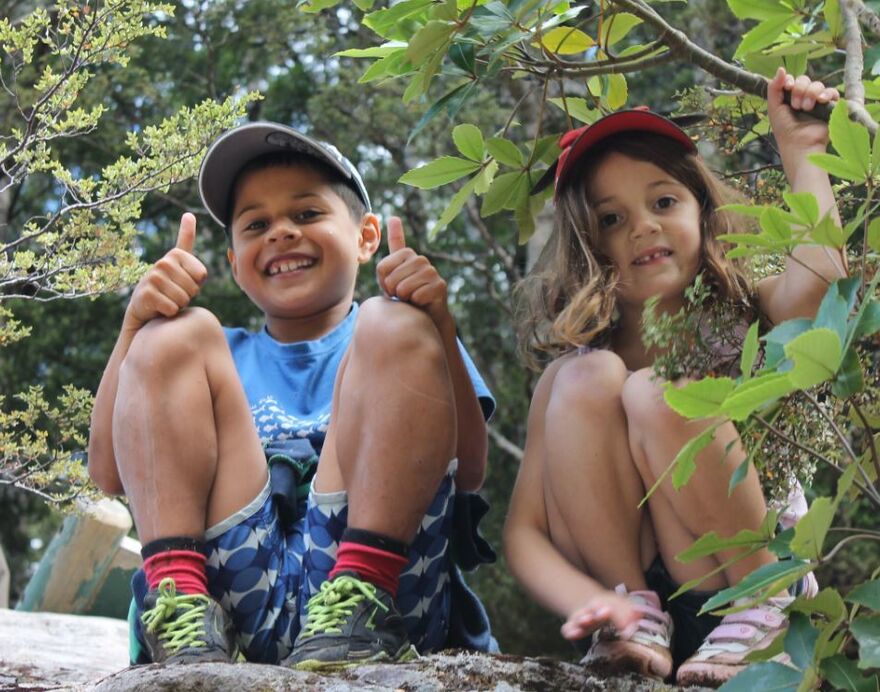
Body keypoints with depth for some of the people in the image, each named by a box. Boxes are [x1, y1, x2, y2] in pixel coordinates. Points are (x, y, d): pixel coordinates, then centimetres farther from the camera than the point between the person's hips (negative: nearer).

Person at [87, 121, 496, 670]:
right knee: (175, 335, -2)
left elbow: (470, 471, 6)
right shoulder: (225, 357, 30)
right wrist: (136, 325, 2)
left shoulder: (386, 345, 25)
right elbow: (109, 474, 14)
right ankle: (182, 602, -23)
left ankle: (360, 602, -29)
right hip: (234, 585, 2)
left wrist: (438, 325, -6)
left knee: (396, 326, -10)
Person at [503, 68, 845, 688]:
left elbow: (819, 277, -25)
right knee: (586, 379, -16)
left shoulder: (745, 318, 1)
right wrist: (592, 604, -27)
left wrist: (801, 149, -13)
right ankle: (640, 614, -16)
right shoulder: (565, 375, 3)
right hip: (625, 583, 2)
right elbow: (524, 532, -6)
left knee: (657, 395, -23)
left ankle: (769, 609, -13)